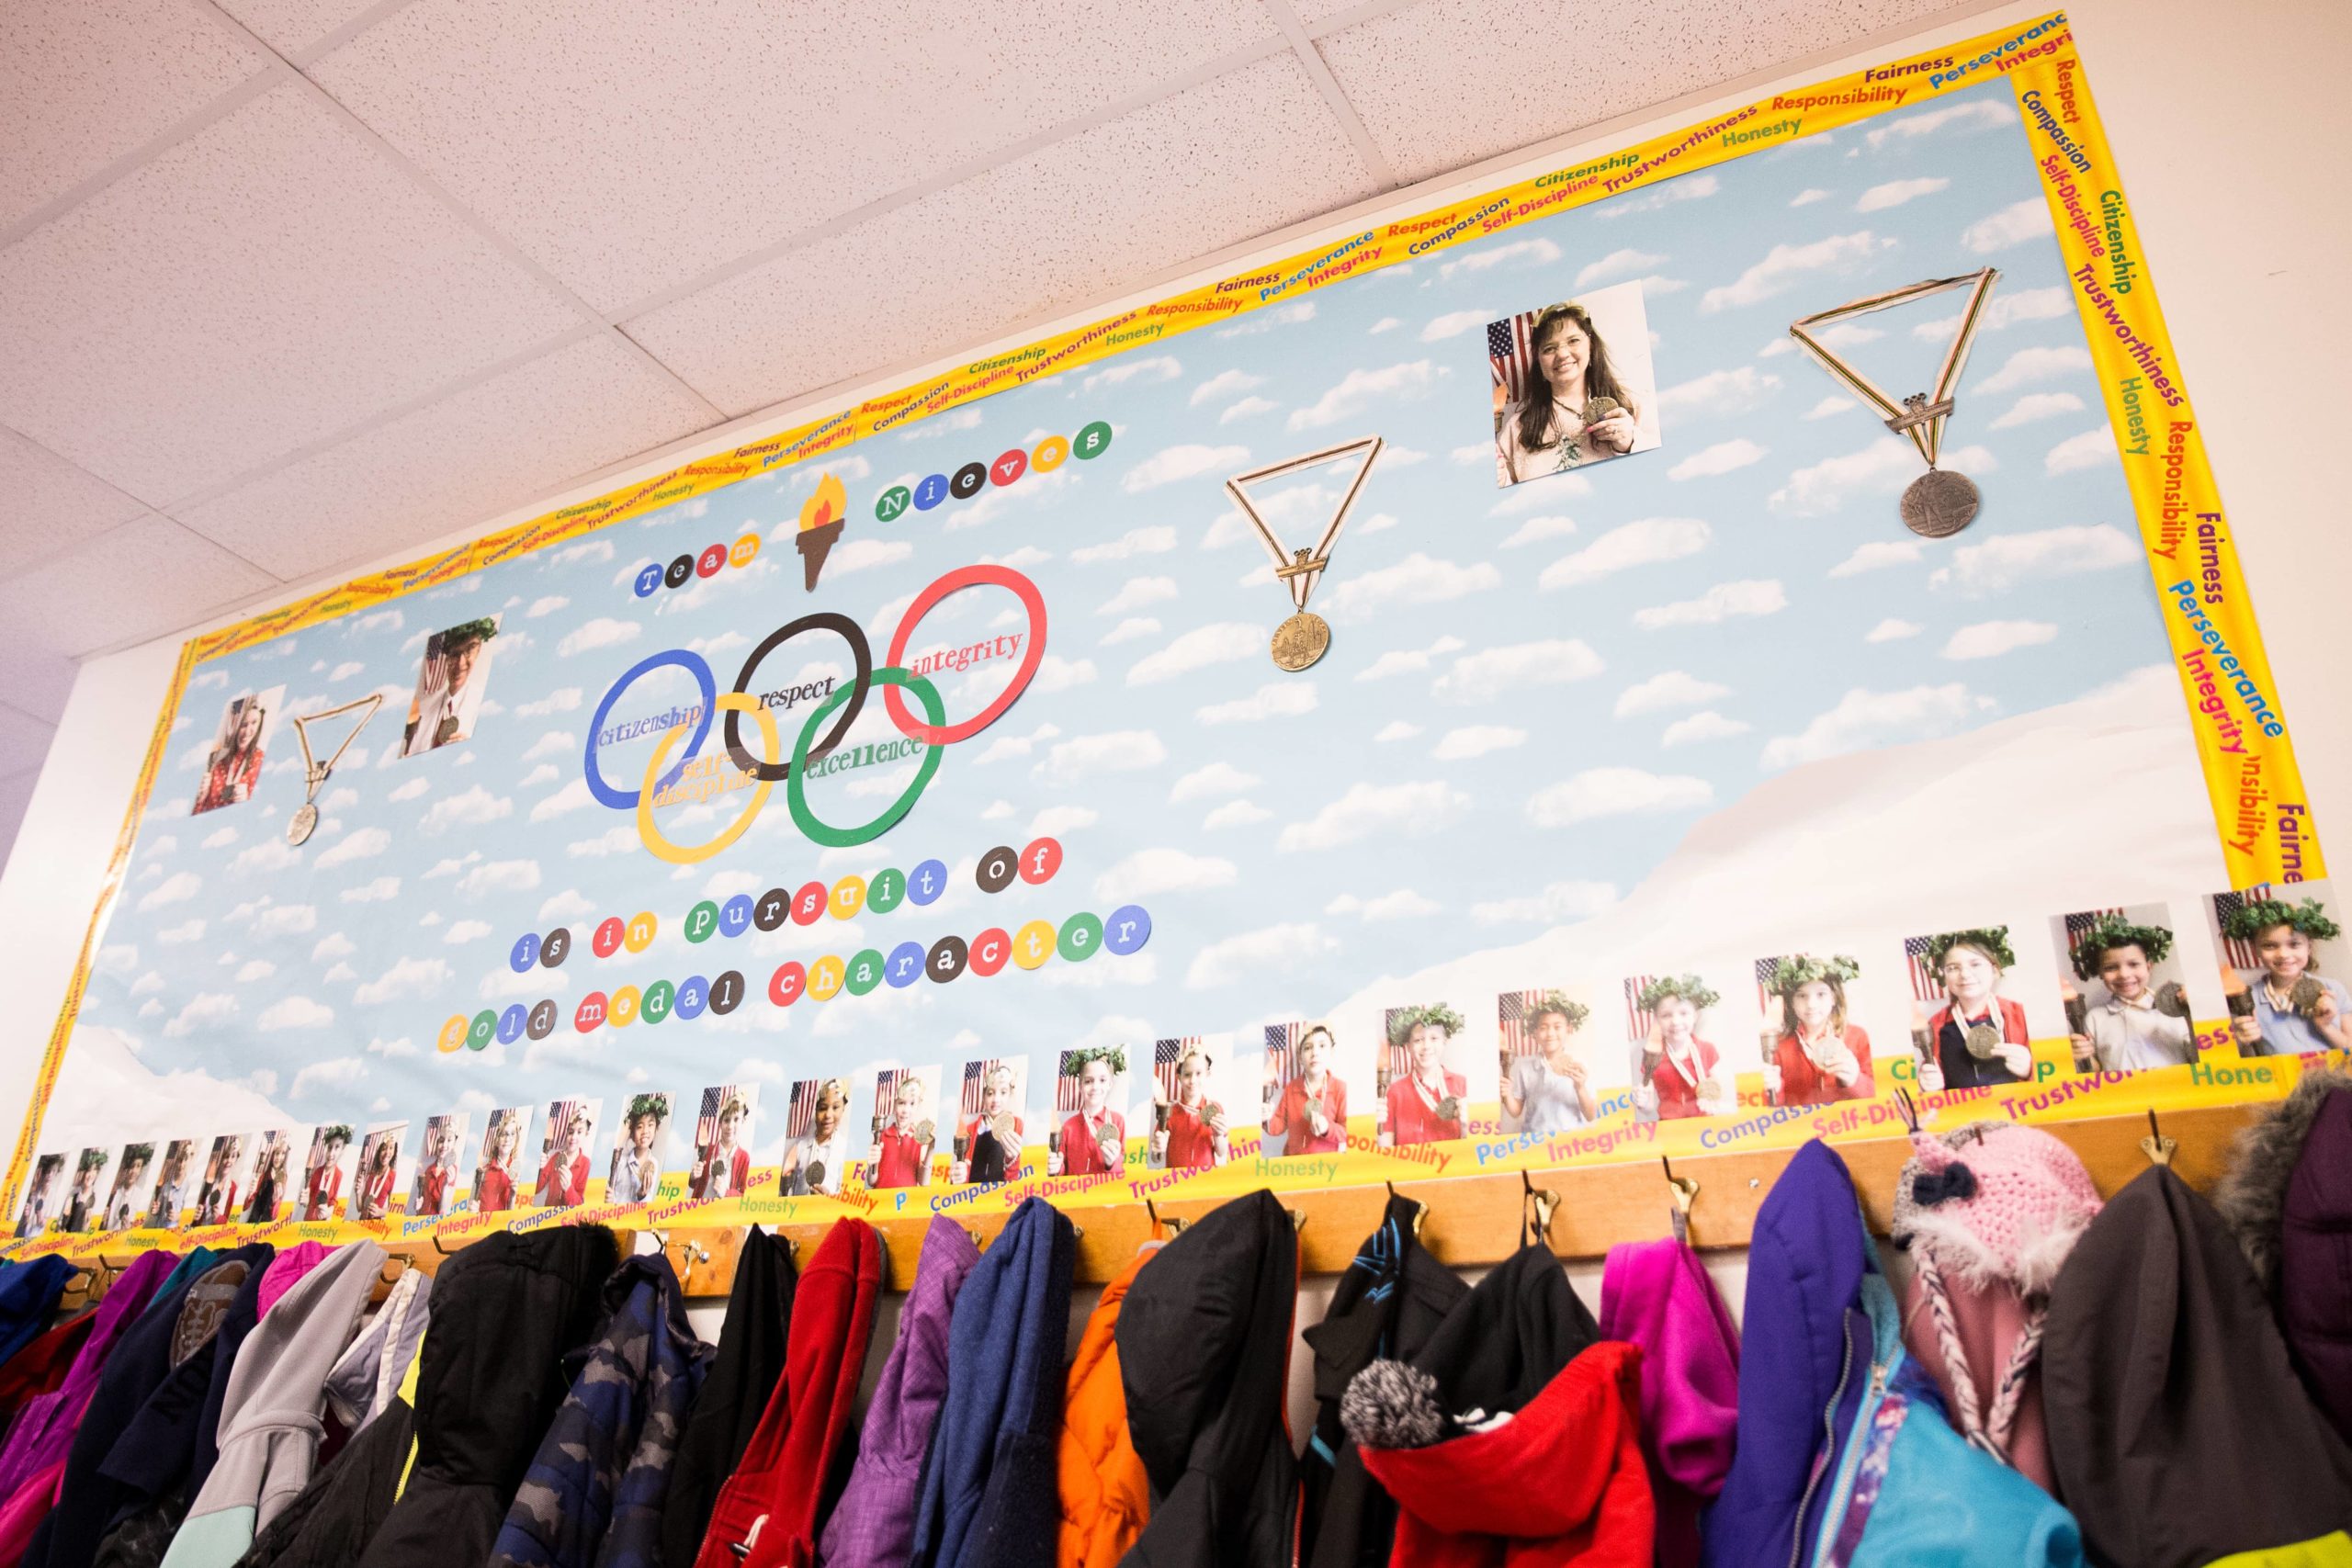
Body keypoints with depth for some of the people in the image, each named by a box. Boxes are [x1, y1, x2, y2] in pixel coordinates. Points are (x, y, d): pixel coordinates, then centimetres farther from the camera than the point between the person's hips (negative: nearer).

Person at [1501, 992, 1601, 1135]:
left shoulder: (1580, 1066, 0)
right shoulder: (1524, 1066, -1)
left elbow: (1591, 1117, 0)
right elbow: (1516, 1111, 6)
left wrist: (1580, 1088, -15)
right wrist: (1507, 1096, -13)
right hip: (1535, 1141, -1)